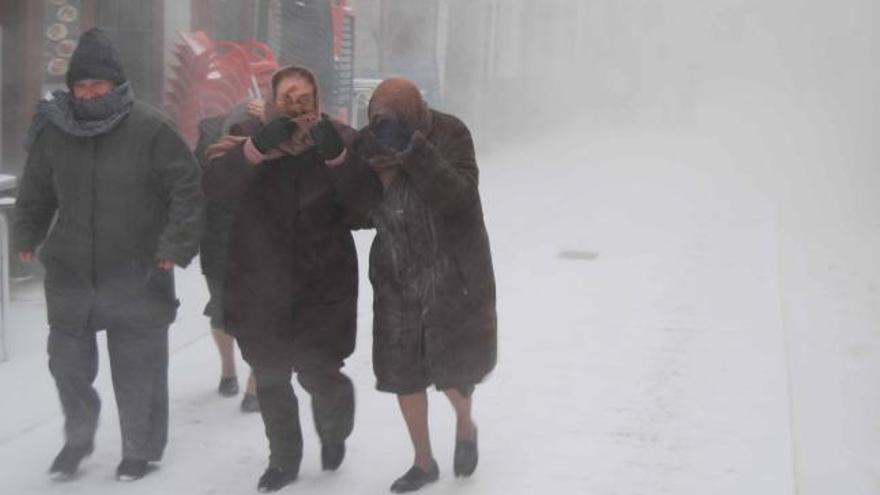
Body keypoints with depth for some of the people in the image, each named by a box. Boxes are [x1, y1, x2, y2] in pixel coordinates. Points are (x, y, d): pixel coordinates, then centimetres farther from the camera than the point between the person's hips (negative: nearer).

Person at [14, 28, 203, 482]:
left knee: (138, 372, 7)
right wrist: (27, 236, 19)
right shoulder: (54, 129, -1)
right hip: (71, 273, 4)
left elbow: (187, 189, -10)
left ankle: (140, 451, 26)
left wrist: (176, 245, -15)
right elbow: (36, 190, 15)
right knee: (67, 362, 15)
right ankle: (77, 438, 39)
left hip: (137, 276, -4)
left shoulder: (150, 128, -13)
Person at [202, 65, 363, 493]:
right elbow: (215, 186, -19)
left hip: (323, 285, -2)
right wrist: (258, 147, -34)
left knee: (319, 373, -6)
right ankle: (283, 458, 35)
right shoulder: (246, 144, 1)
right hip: (261, 286, 2)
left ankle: (334, 432, 29)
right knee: (270, 378, 12)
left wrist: (338, 158, -25)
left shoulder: (341, 141, -2)